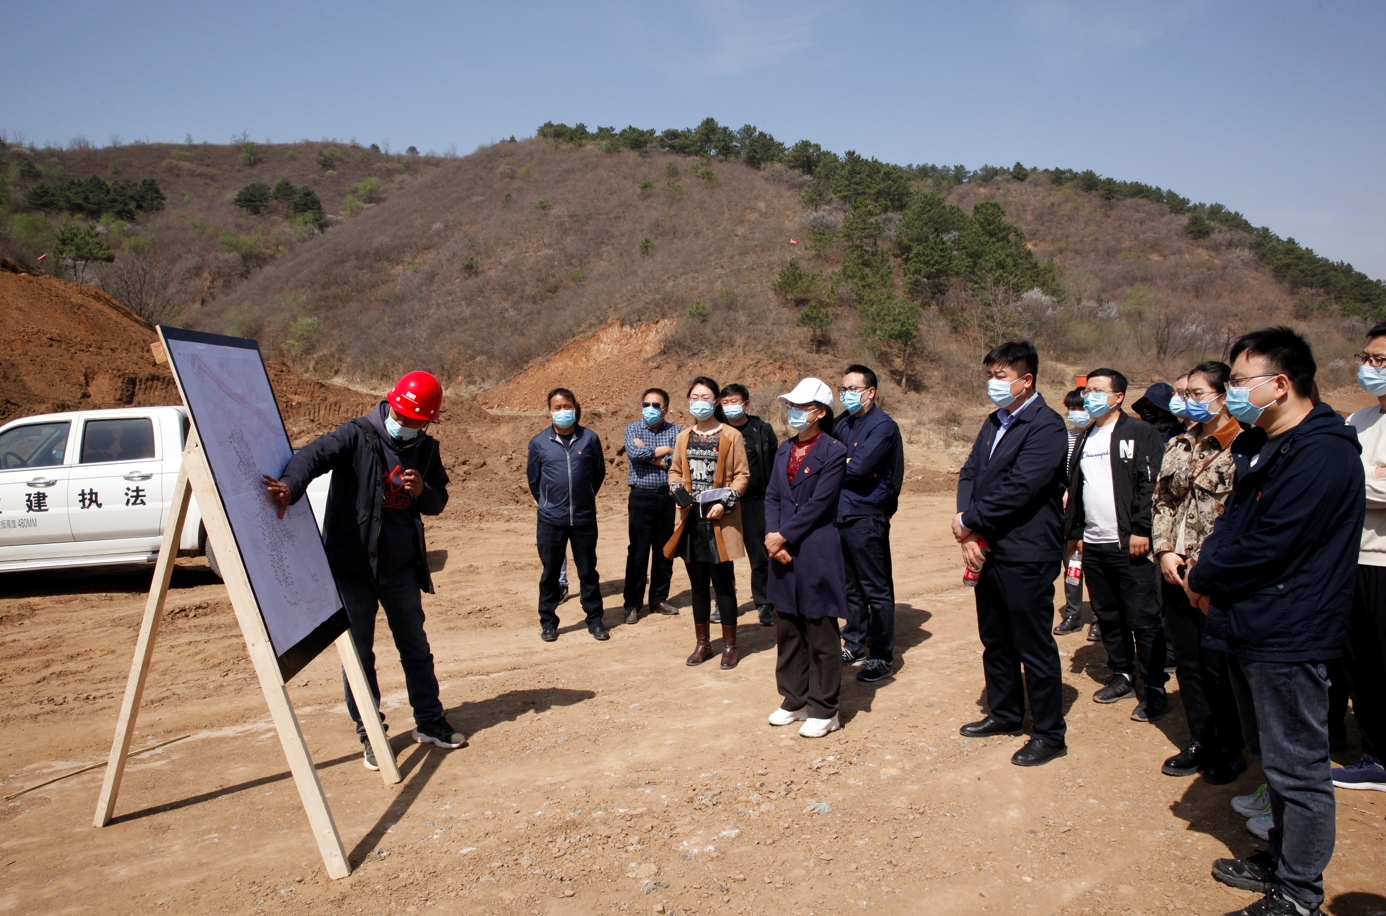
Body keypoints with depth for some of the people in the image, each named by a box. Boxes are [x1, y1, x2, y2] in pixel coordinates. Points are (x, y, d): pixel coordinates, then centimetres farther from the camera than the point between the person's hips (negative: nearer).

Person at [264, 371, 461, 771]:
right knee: (359, 652, 5)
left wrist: (423, 492, -11)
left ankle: (429, 722, 30)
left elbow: (438, 500, 14)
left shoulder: (427, 449, 4)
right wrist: (290, 486, -51)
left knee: (416, 646, 15)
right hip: (354, 565, -4)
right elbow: (315, 454, -30)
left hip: (402, 566, 5)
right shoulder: (357, 436, -12)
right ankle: (370, 734, 19)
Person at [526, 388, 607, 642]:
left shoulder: (590, 438, -3)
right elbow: (533, 479, 10)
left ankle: (595, 620, 21)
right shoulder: (539, 443, -2)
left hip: (584, 518, 0)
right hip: (551, 519, 0)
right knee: (550, 572, 8)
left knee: (588, 571, 10)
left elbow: (599, 473, 10)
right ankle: (548, 622, 20)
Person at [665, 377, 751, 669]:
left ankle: (729, 645, 13)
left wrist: (724, 502, -15)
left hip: (720, 520, -4)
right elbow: (675, 471, 17)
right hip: (691, 518, 4)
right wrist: (678, 490, -3)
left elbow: (742, 475, -5)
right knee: (698, 584, 11)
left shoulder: (731, 435, -4)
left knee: (723, 583, 1)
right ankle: (702, 643, 22)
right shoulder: (683, 437, 9)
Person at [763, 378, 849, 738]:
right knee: (787, 632, 14)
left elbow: (818, 505, -15)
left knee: (821, 636, 3)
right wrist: (773, 538, -7)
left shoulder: (833, 452, -9)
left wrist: (782, 535, -13)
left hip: (817, 555, -7)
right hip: (783, 553, 7)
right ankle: (795, 700, 28)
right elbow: (772, 497, 8)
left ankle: (824, 710, 14)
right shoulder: (784, 450, 12)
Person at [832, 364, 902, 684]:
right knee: (851, 587, 16)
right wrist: (845, 464, -9)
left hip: (867, 517, -7)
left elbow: (860, 467, -20)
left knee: (876, 590, 1)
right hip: (840, 514, 7)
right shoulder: (842, 423, 13)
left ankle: (882, 656, 10)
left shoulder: (883, 426, -11)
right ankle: (854, 645, 28)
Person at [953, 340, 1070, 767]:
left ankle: (1050, 735, 16)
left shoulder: (1046, 426, -14)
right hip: (987, 551, 8)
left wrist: (969, 521, -13)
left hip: (1026, 556, -8)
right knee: (995, 641, 19)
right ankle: (1005, 713, 36)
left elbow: (1018, 487, -23)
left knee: (1034, 647, 2)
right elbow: (970, 474, 6)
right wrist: (969, 535, -8)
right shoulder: (994, 423, 13)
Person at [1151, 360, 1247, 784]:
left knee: (1217, 665, 2)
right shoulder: (1178, 445, 12)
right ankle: (1200, 742, 27)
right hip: (1176, 571, 6)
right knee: (1187, 662, 13)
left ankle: (1229, 750, 20)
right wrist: (1165, 551, 0)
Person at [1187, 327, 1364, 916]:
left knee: (1297, 768, 3)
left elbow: (1267, 547, -23)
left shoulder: (1321, 455, -20)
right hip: (1250, 627, 10)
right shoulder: (1261, 446, 13)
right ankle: (1281, 860, 37)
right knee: (1272, 756, 22)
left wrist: (1204, 578, -9)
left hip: (1286, 636, -10)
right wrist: (1207, 570, -3)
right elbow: (1233, 521, 15)